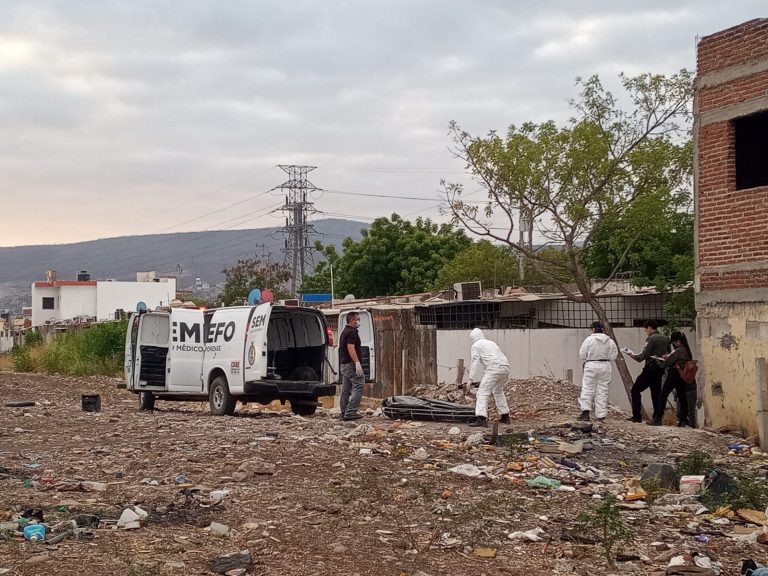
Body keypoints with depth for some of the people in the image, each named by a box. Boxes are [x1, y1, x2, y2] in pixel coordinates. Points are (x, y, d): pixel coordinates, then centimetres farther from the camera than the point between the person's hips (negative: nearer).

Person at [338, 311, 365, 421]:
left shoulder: (345, 331, 20)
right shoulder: (352, 332, -12)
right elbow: (351, 348, -22)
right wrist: (357, 363, -25)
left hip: (343, 364, 10)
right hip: (351, 364, -10)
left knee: (346, 389, 10)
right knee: (358, 385, -10)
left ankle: (344, 413, 11)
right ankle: (350, 412, -17)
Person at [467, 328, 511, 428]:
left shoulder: (476, 345, 9)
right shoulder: (491, 343, 31)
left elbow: (475, 362, 0)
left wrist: (471, 379, 1)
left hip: (494, 368, -8)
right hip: (505, 367, 8)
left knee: (482, 393, -9)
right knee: (498, 391, 27)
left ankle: (481, 419, -23)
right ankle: (505, 417, 32)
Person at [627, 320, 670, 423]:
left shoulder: (651, 339, -12)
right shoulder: (665, 338, 12)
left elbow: (644, 355, -14)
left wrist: (633, 356, 0)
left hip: (651, 369, -8)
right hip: (661, 370, 8)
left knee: (635, 390, -1)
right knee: (656, 393, 12)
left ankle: (637, 416, -6)